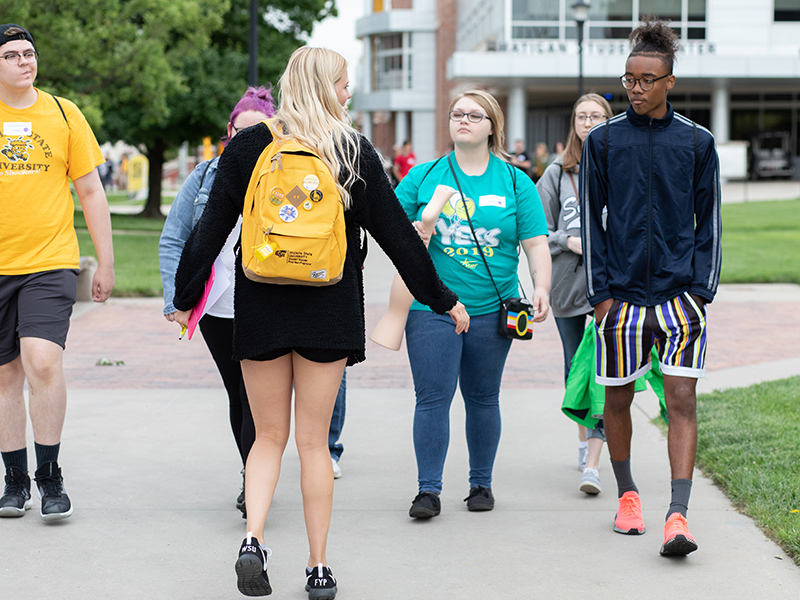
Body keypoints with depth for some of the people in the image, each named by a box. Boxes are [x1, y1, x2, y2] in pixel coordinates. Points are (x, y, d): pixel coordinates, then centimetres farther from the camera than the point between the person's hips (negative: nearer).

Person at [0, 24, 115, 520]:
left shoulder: (64, 114, 4)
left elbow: (91, 191, 9)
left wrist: (106, 263, 7)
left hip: (50, 261, -2)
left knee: (43, 362, -18)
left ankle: (51, 475, -3)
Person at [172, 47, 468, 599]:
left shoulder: (250, 146, 2)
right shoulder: (355, 151, 0)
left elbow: (211, 228, 0)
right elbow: (396, 233, 2)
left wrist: (186, 296, 9)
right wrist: (443, 299, 10)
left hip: (261, 307, 1)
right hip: (329, 308, 0)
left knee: (269, 435, 12)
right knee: (314, 440, 7)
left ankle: (254, 540, -8)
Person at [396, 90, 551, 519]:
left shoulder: (515, 183, 6)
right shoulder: (423, 177, 5)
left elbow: (535, 243, 2)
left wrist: (541, 288, -12)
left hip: (491, 309, 1)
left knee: (482, 398, 10)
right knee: (432, 397, -5)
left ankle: (481, 483, 23)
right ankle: (428, 489, 1)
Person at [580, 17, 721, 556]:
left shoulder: (697, 142, 5)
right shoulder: (603, 141, 4)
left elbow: (709, 222, 8)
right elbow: (591, 219, 6)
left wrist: (702, 288, 0)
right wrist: (599, 291, 0)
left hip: (680, 290, -1)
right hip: (621, 290, 1)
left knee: (681, 396, -10)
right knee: (618, 396, 8)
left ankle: (678, 516, -14)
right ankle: (627, 493, 28)